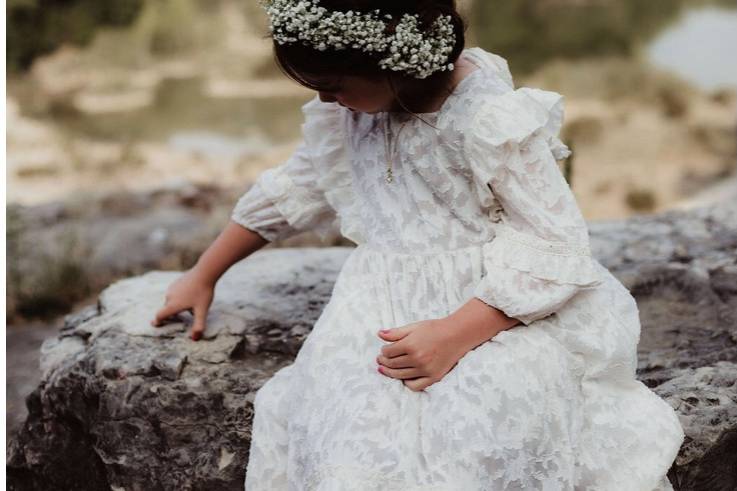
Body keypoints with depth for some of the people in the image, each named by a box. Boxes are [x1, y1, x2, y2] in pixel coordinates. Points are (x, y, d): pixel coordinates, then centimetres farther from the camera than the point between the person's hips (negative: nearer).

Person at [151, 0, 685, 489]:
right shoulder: (350, 109, 5)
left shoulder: (491, 120, -16)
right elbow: (294, 188, 19)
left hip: (494, 311, -4)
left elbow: (558, 247, -16)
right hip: (389, 308, 4)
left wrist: (457, 333, -27)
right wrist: (202, 276, 25)